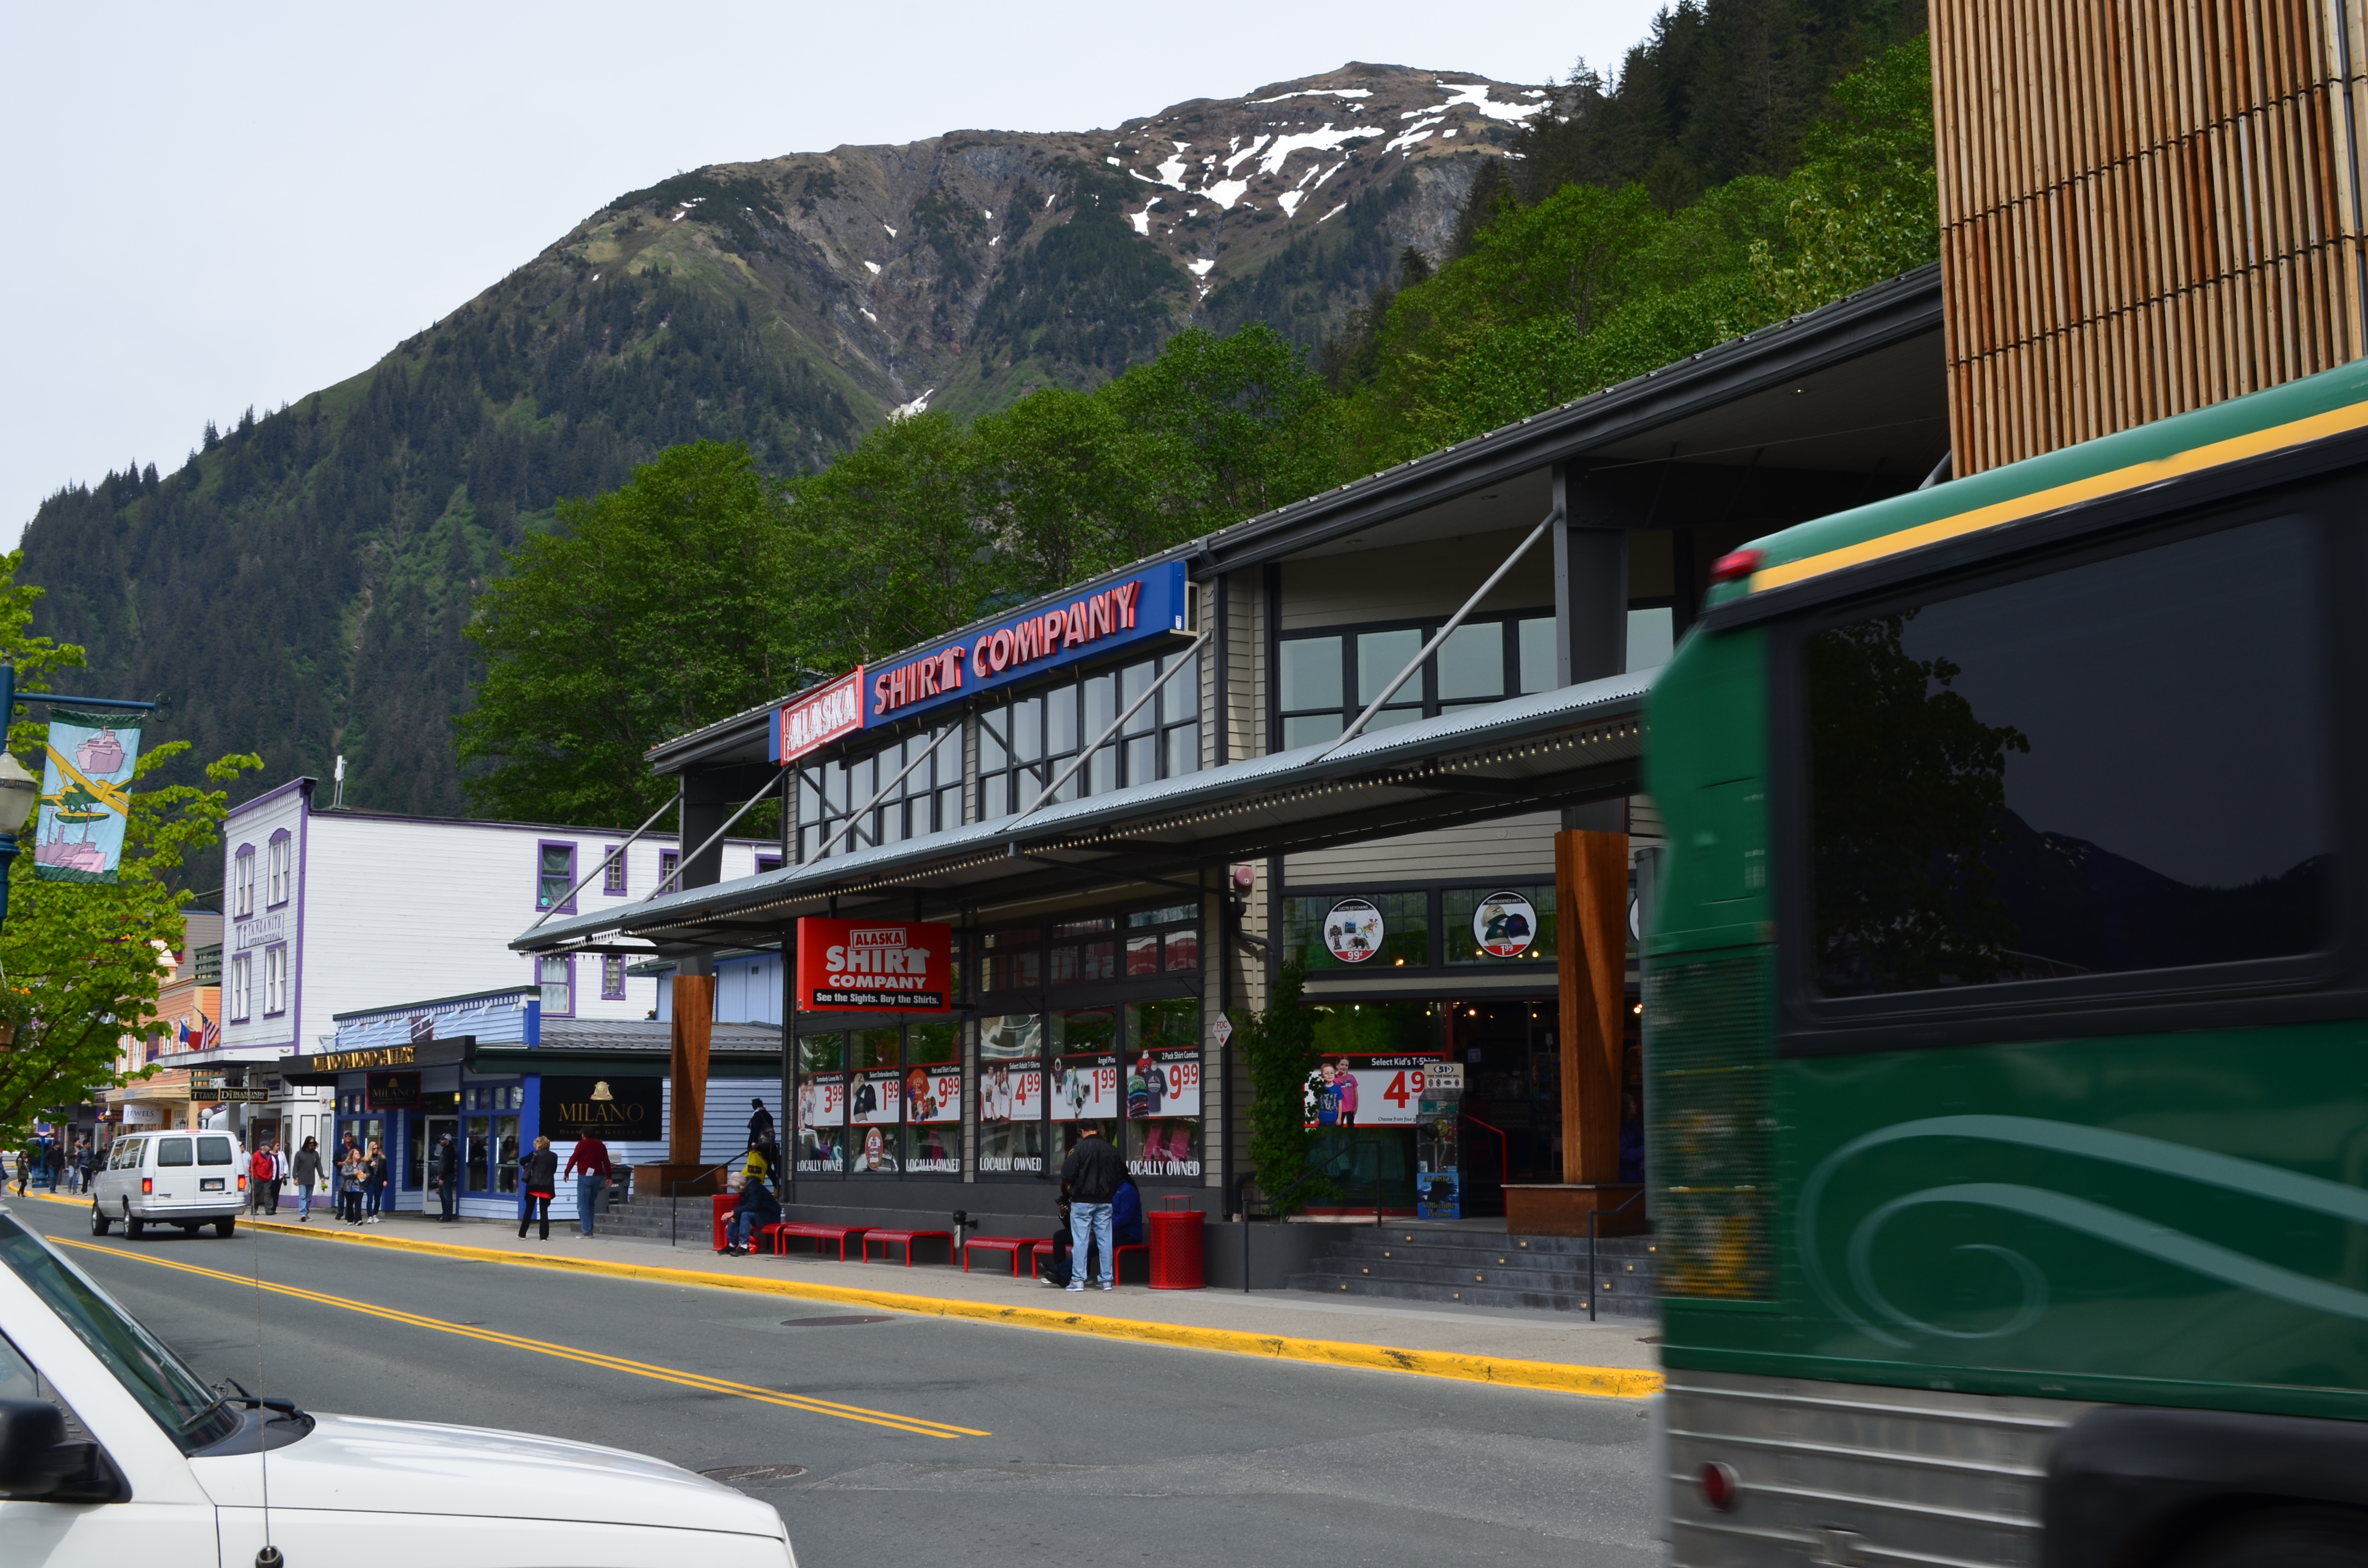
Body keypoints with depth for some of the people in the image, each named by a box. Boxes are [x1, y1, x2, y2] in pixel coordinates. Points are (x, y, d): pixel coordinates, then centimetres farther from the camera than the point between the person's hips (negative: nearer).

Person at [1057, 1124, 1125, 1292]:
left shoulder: (1080, 1148, -11)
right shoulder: (1111, 1150, 4)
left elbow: (1067, 1173, -14)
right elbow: (1120, 1174, 9)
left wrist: (1069, 1187, 6)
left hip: (1082, 1201, -4)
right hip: (1105, 1202, 4)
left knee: (1080, 1241, 0)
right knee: (1105, 1240, 7)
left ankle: (1078, 1280, -2)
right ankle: (1108, 1280, 8)